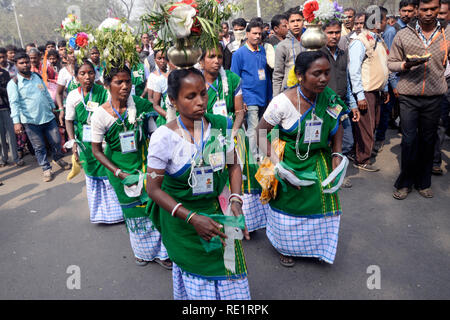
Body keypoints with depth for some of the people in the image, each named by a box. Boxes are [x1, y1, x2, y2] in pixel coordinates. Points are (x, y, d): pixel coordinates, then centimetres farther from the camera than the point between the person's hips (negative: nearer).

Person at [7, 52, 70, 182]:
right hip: (30, 121, -4)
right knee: (39, 147, 5)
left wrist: (53, 107, 22)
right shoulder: (14, 83, -6)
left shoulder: (38, 76, 9)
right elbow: (14, 103, -13)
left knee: (56, 142, 8)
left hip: (48, 117, 4)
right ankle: (46, 169, 19)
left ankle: (58, 159, 35)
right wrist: (16, 121, -21)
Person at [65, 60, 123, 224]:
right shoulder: (73, 96, -2)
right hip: (85, 143, 3)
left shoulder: (103, 92, -11)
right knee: (92, 177, 14)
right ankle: (99, 212, 30)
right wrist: (73, 142, -5)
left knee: (109, 175, -1)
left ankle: (116, 210, 18)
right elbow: (69, 120, 5)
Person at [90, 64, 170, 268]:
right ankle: (142, 251, 38)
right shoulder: (100, 115, -13)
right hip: (119, 168, -1)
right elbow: (96, 150, -7)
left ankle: (160, 251, 23)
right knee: (133, 211, 14)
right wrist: (119, 173, -15)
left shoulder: (139, 104, -10)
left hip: (143, 162, 1)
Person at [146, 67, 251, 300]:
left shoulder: (221, 125, -10)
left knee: (229, 276, 15)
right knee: (196, 275, 15)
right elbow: (153, 188, -15)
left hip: (219, 211, 3)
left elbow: (233, 166, 2)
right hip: (181, 218, -3)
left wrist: (235, 200, -14)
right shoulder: (164, 137, -20)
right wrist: (191, 218, -21)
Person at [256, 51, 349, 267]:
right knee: (288, 207, 13)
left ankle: (317, 247, 42)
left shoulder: (330, 98, -10)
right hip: (291, 165, -3)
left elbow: (337, 127, 9)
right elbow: (260, 134, -16)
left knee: (324, 206, 11)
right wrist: (278, 166, -22)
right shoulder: (283, 102, -23)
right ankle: (285, 248, 43)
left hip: (319, 164, 4)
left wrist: (337, 154, -3)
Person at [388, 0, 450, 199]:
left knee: (428, 141, 10)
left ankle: (423, 182, 24)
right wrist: (405, 65, -15)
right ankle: (405, 183, 15)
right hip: (409, 97, -2)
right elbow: (391, 63, 4)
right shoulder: (403, 35, 2)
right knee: (409, 140, 0)